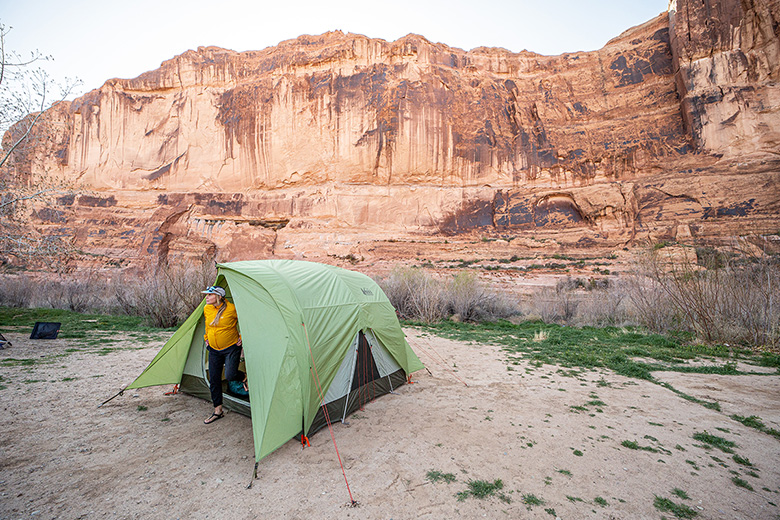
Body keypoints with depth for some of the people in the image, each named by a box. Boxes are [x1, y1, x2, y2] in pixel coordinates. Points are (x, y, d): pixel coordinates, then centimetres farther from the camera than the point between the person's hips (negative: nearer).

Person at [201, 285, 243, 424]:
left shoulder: (231, 309, -20)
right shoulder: (206, 309, -1)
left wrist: (242, 337, -7)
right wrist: (207, 338, 16)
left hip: (231, 348, -5)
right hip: (214, 350, 6)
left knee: (230, 376, -17)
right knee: (214, 380, 6)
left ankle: (243, 378, 20)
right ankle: (218, 411, 18)